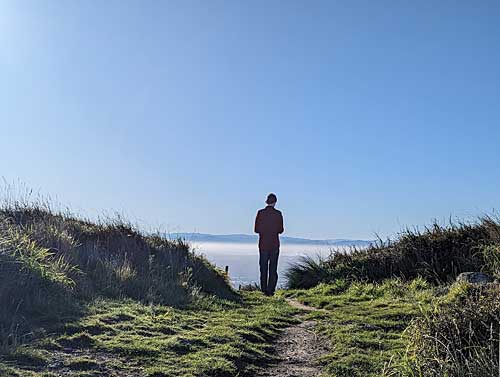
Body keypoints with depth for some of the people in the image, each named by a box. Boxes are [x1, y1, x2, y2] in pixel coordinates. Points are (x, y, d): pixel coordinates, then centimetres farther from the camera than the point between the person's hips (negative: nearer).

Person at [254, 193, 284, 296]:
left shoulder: (260, 213, -4)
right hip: (274, 244, -1)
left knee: (263, 268, 9)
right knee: (273, 268, 6)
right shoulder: (278, 214, -6)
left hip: (263, 244, 1)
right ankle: (271, 290, 2)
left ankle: (264, 290, 9)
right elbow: (281, 230, -2)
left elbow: (256, 229, -2)